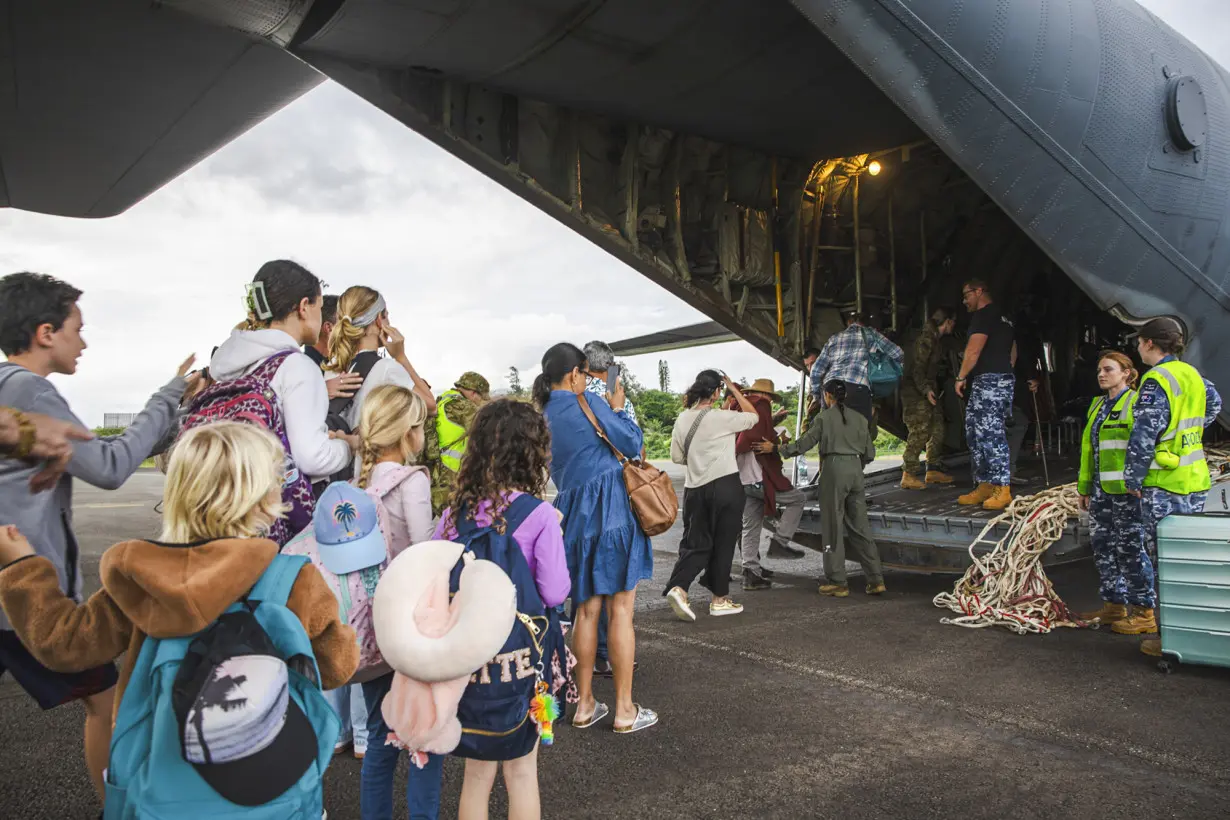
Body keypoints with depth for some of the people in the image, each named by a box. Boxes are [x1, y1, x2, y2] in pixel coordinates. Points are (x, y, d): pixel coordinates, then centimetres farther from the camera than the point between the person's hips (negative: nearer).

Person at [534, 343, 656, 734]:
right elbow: (633, 444, -6)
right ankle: (625, 710, 8)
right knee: (621, 611, 1)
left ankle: (584, 705, 20)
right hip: (612, 511, -6)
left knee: (587, 610, 15)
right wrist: (617, 407, 10)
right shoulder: (587, 405, -10)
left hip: (573, 516, 6)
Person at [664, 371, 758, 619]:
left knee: (695, 543, 10)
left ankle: (678, 587, -9)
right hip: (725, 485, -5)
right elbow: (753, 416, 4)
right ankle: (720, 599, 15)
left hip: (694, 488, 5)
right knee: (723, 543, 7)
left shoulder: (683, 419, 4)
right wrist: (734, 389, 8)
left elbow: (677, 457, 11)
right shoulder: (722, 418, -12)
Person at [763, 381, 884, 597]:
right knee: (860, 526, 10)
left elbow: (805, 443, -5)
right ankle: (875, 579, 10)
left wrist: (776, 448, 3)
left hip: (834, 468, -5)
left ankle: (837, 582, 5)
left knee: (833, 527, 2)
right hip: (856, 470, 5)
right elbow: (869, 453, 11)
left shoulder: (825, 417, -3)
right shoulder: (859, 418, 11)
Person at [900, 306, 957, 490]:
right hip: (916, 391, -11)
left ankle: (933, 470, 21)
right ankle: (908, 475, -15)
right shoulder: (926, 339, -15)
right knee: (920, 431, -15)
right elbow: (917, 368, -23)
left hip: (927, 390, 11)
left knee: (937, 429, 12)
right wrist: (926, 390, -32)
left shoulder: (935, 339, 16)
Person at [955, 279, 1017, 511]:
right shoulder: (1003, 318, 23)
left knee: (991, 435, -12)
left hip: (988, 380, -10)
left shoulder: (983, 315, -8)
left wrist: (961, 377, -8)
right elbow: (1013, 351, 27)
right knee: (975, 434, 11)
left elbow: (973, 350, -15)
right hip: (1005, 378, 10)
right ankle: (985, 486, 13)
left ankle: (1003, 490, -13)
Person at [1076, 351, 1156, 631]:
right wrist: (1085, 487, 18)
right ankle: (1114, 606, 23)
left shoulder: (1137, 402, -6)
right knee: (1103, 547, 11)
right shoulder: (1097, 406, 17)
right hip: (1100, 490, 8)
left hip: (1127, 491, -8)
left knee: (1130, 548, -3)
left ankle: (1144, 612, 8)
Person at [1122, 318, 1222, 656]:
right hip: (1196, 480, 8)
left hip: (1165, 486, -8)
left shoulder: (1156, 381, -16)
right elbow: (1214, 404, 31)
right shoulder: (1192, 375, 11)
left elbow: (1144, 436, -19)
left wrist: (1133, 478, -10)